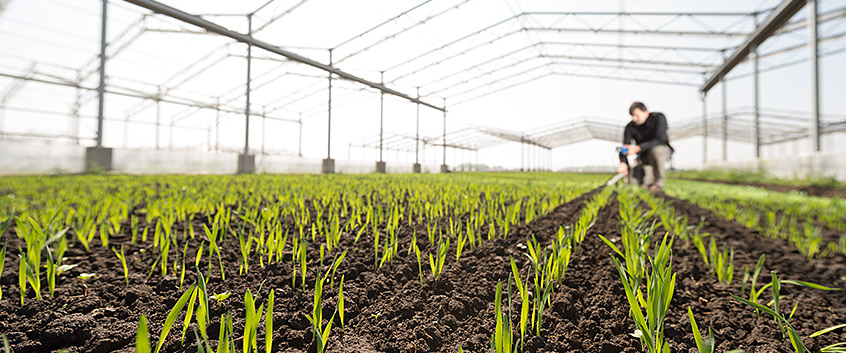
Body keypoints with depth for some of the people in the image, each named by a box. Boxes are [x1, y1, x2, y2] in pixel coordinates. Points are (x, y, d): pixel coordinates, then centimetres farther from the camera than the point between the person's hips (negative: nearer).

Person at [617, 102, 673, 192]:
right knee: (633, 183, -16)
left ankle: (659, 181, -19)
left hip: (663, 150, -3)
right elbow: (625, 147, -18)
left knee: (655, 150, -41)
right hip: (644, 156, 3)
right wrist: (623, 163, -39)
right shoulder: (630, 127, -9)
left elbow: (659, 140, -29)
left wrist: (638, 148, -43)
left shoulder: (658, 118, -17)